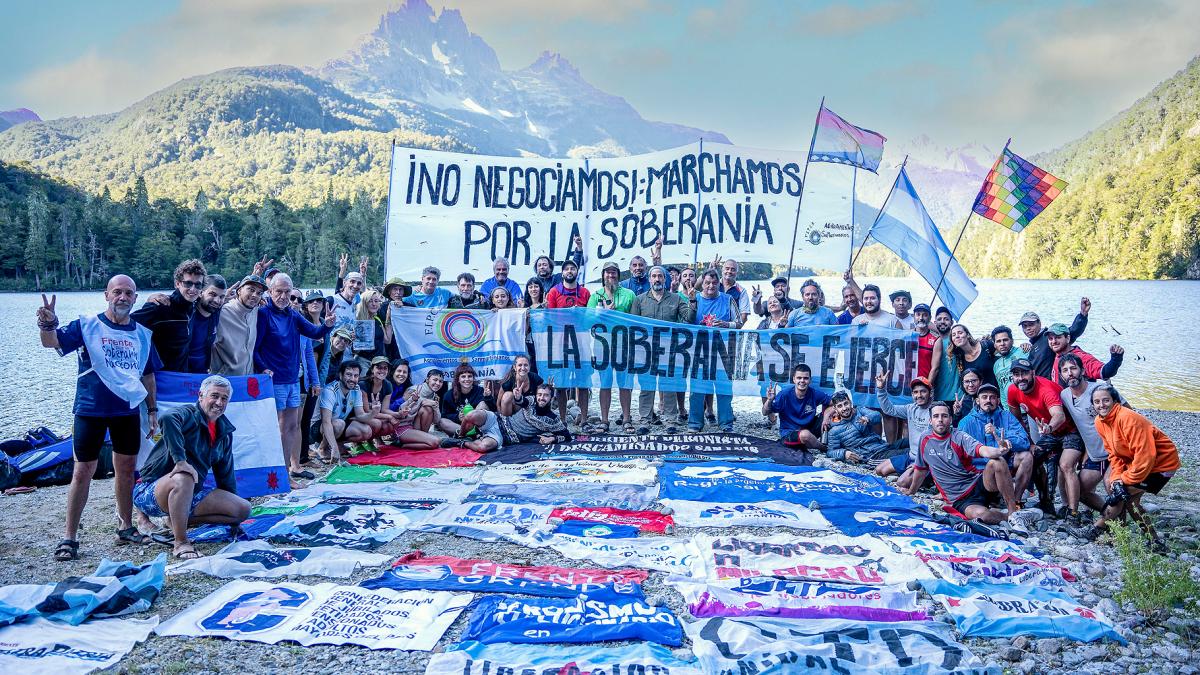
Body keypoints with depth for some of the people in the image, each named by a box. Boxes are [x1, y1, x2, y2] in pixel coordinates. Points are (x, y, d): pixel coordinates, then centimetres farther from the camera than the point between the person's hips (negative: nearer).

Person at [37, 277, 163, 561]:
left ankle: (125, 527, 26)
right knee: (83, 472, -2)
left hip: (128, 410, 4)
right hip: (91, 409, -4)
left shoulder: (143, 334, 8)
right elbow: (51, 342, -18)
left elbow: (148, 375, 15)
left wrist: (153, 410, 12)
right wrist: (48, 323, -40)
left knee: (126, 469, 12)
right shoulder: (88, 325, -4)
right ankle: (70, 537, 7)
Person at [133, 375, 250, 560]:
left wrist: (231, 505, 20)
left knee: (244, 510, -6)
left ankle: (180, 520, 4)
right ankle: (180, 543, -28)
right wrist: (180, 460, -45)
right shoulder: (188, 415, -15)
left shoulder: (225, 431, 9)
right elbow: (167, 418, -41)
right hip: (150, 492, -7)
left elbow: (225, 475, 18)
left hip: (190, 495, 7)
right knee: (183, 478, -41)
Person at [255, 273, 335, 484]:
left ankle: (294, 466, 22)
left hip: (293, 379, 7)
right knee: (277, 427, -3)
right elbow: (253, 347, -13)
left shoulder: (293, 315, 11)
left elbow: (314, 332, 7)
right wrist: (263, 368, -26)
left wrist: (327, 325, -13)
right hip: (274, 380, -7)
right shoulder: (263, 314, -10)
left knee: (293, 424, 13)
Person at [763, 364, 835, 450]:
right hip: (788, 433, -3)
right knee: (805, 434, -36)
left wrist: (826, 417, -23)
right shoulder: (785, 394, -18)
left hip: (809, 429, 4)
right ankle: (824, 448, -3)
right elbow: (765, 413, -14)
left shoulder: (814, 393, -10)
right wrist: (769, 400, -34)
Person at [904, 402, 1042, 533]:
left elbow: (982, 449, -23)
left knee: (997, 462, -32)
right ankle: (1009, 517, -6)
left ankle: (1014, 512, -23)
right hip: (961, 500, 0)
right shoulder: (925, 441, 6)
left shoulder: (959, 437, -3)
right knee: (981, 515, -36)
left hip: (980, 485, 0)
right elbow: (921, 469, 22)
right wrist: (911, 491, 34)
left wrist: (998, 451, -45)